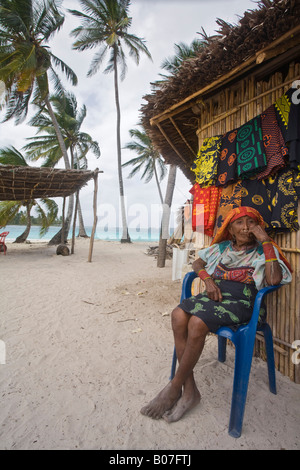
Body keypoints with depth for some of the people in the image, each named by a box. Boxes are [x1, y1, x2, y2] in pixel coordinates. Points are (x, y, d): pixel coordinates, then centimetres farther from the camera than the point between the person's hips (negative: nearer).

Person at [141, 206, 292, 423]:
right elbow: (197, 263, 23)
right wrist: (207, 279, 2)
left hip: (242, 300, -4)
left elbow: (274, 279, -8)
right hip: (215, 293, 5)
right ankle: (189, 391, -15)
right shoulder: (222, 247, 22)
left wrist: (266, 241, -7)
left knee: (197, 323, -31)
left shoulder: (264, 251, 11)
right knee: (179, 315, -26)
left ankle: (174, 387, -11)